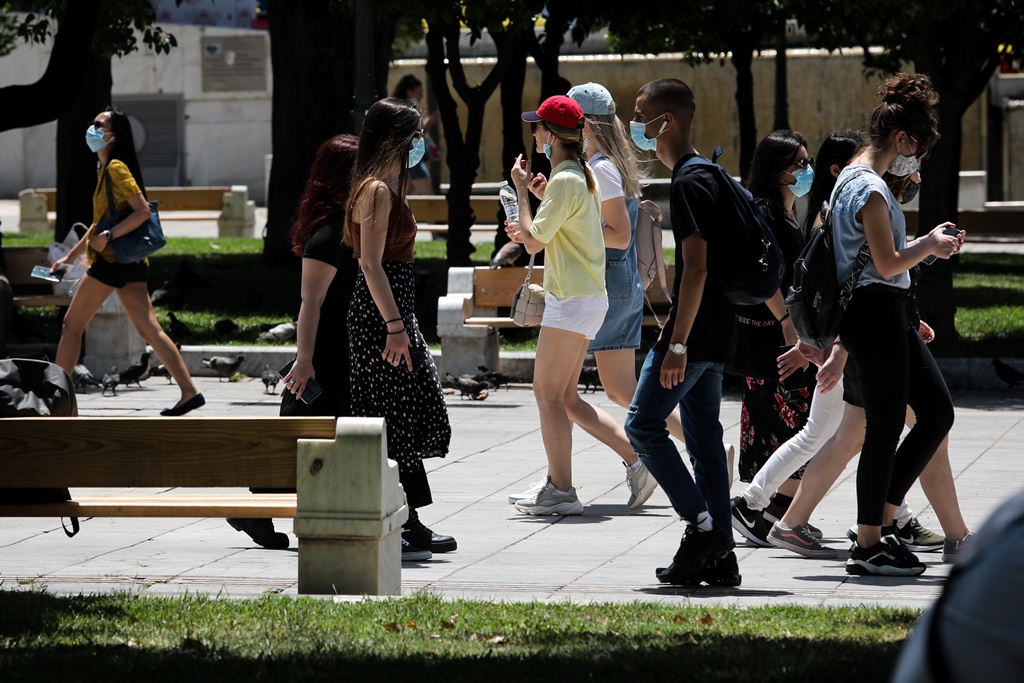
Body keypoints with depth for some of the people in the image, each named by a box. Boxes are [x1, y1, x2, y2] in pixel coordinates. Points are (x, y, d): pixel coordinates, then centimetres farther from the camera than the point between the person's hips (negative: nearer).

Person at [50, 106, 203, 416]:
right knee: (149, 330, 3)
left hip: (112, 260, -9)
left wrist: (108, 237, -23)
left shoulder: (117, 168, -11)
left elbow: (143, 211, -19)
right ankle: (189, 392, -5)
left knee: (72, 325, 0)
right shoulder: (106, 169, 18)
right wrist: (71, 256, 29)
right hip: (130, 263, 9)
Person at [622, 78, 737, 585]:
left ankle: (701, 524, -9)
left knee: (643, 424, -6)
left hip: (695, 329, -10)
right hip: (715, 332, 10)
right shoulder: (705, 174, 17)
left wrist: (677, 344, -23)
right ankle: (719, 549, 9)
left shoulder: (688, 183, -15)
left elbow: (696, 267, -21)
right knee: (704, 437, 9)